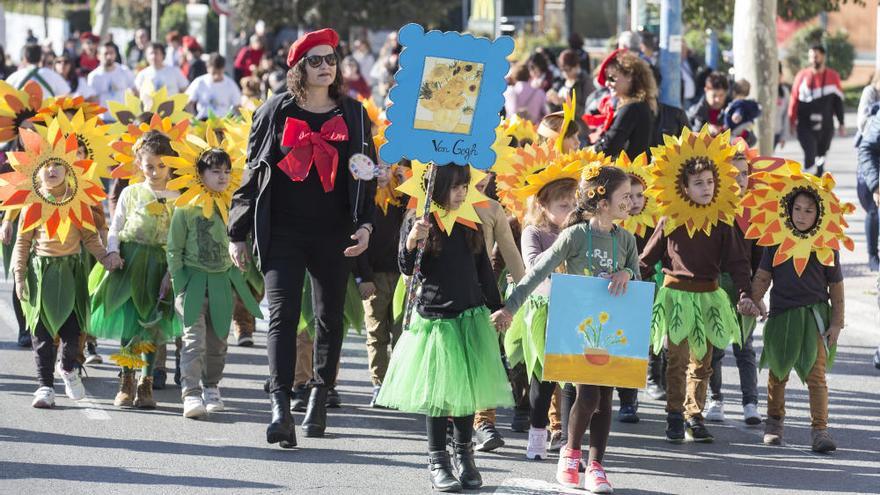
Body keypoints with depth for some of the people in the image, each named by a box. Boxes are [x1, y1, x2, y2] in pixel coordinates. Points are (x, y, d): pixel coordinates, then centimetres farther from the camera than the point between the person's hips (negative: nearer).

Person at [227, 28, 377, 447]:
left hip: (334, 235, 2)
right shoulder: (276, 112, 4)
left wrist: (364, 224, -6)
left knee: (330, 316, 9)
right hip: (282, 232, -2)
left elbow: (366, 174, 8)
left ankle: (319, 396, 23)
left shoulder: (353, 116, 7)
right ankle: (280, 405, -20)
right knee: (283, 315, -12)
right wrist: (238, 234, 5)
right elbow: (253, 172, 7)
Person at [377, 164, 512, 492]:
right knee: (437, 391, 1)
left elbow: (484, 271, 14)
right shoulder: (417, 223, -5)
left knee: (467, 388, 7)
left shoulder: (471, 225, 6)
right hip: (434, 318, -3)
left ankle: (464, 456, 19)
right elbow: (407, 269, -11)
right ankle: (438, 462, 9)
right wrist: (412, 242, -30)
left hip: (470, 317, 4)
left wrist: (496, 308, 17)